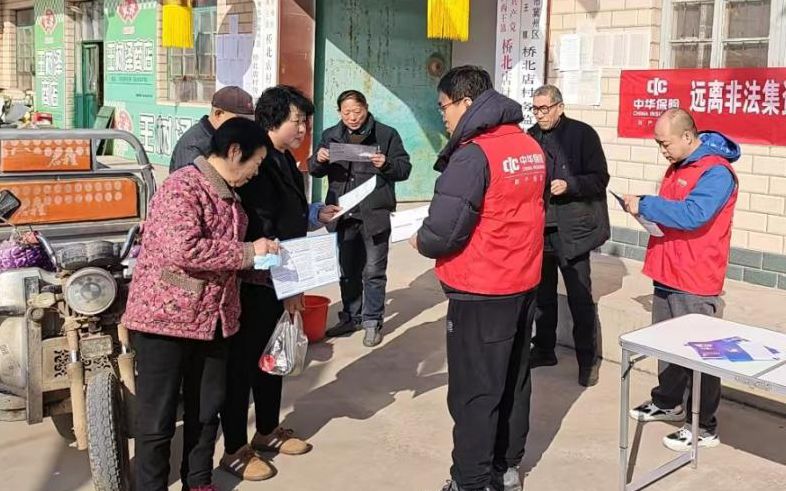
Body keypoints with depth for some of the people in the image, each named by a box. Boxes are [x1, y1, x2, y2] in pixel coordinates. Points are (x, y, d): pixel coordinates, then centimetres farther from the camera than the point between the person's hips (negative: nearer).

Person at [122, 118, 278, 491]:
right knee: (158, 417, 3)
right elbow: (185, 249, -31)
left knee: (207, 409, 17)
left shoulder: (229, 195, 12)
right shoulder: (181, 187, -17)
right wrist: (248, 251, -21)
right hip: (166, 316, -8)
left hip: (213, 318, 9)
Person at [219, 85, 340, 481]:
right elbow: (259, 232, -24)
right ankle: (235, 450, 15)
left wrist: (317, 214, 7)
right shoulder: (256, 162, -19)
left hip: (279, 280, 10)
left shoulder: (285, 160, 11)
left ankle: (268, 432, 37)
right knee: (242, 361, 2)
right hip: (254, 283, -10)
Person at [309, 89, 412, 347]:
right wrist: (318, 160, -11)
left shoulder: (386, 135, -1)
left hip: (375, 214, -4)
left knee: (373, 272, 2)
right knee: (347, 270, 14)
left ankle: (372, 322, 12)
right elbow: (314, 171, 12)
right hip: (343, 214, 4)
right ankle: (350, 318, 27)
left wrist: (386, 164, -21)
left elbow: (405, 168, 0)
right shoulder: (330, 135, 10)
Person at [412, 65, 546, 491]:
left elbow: (443, 229, -24)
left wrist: (420, 241, -2)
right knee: (513, 380, 18)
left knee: (473, 390, 3)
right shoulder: (530, 147, 7)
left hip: (481, 291, -8)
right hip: (523, 283, 8)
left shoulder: (474, 154, -19)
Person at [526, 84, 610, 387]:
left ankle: (588, 359, 11)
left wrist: (569, 185, -21)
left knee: (580, 297, 0)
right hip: (539, 228, 5)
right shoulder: (531, 137, 8)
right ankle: (544, 349, 30)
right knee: (542, 293, 15)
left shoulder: (582, 134, -6)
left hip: (572, 229, -5)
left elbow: (599, 179, -7)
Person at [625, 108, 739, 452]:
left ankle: (705, 427, 12)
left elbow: (692, 215, -31)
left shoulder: (716, 172, -18)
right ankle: (668, 403, 37)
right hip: (668, 274, 9)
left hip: (696, 283, -9)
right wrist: (646, 209, 4)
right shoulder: (678, 166, 12)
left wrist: (645, 205, -23)